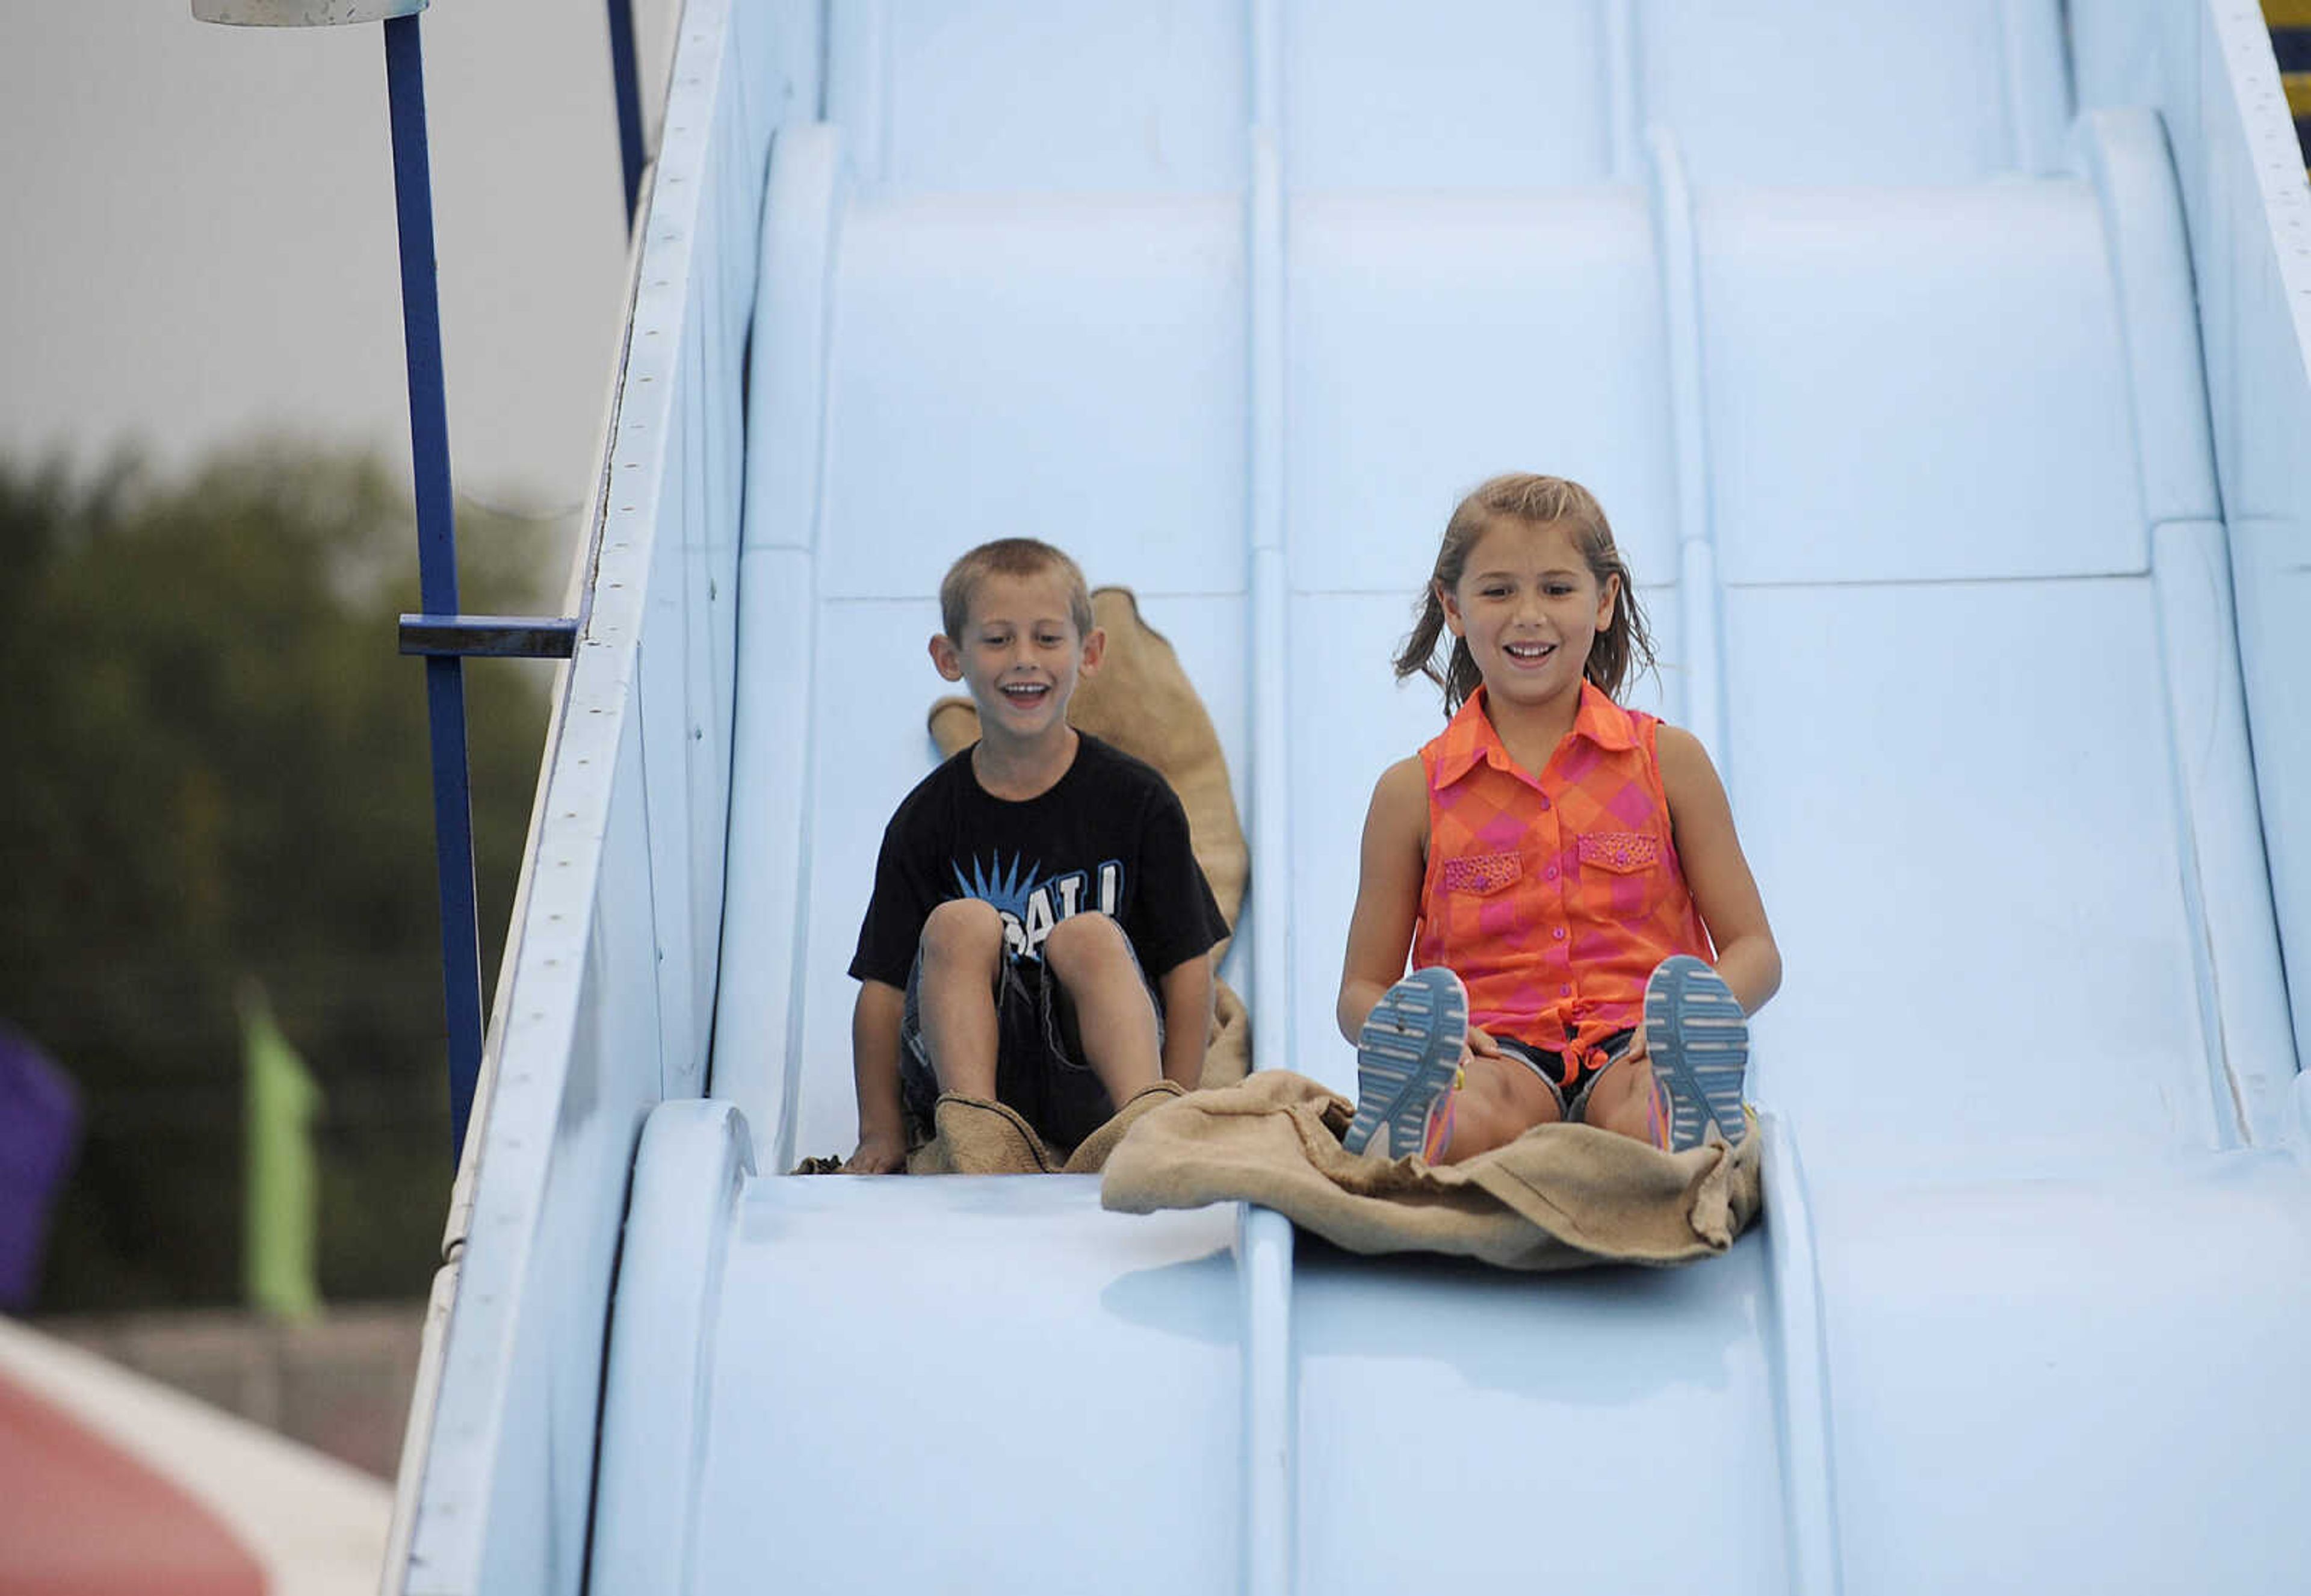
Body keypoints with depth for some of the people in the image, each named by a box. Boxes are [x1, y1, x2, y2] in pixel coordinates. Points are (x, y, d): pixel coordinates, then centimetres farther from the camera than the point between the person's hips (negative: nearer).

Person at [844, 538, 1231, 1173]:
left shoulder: (1136, 800, 0)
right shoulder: (929, 817, 1)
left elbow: (1188, 967, -1)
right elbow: (883, 985, 1)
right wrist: (881, 1133, -7)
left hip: (1090, 1092, -1)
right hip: (963, 1068, 1)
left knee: (1089, 935, -26)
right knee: (960, 923, -23)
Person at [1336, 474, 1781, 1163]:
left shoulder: (1668, 761, 14)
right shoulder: (1415, 790, 13)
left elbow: (1755, 951, 13)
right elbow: (1361, 991, 15)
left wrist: (1697, 1016, -12)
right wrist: (1406, 1034, -11)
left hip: (1629, 1047, 0)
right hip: (1497, 1050, 0)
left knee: (1642, 1114, -41)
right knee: (1478, 1120, -41)